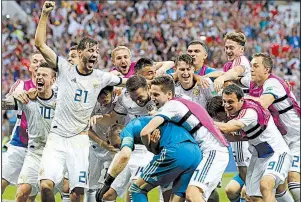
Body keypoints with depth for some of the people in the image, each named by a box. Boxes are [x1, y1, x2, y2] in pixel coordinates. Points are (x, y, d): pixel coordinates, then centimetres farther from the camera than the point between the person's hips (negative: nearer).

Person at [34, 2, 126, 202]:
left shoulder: (101, 77, 5)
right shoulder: (65, 68, 0)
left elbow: (127, 82, 20)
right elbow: (40, 44, -4)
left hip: (79, 140, 1)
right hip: (57, 137, -1)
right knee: (46, 184, -16)